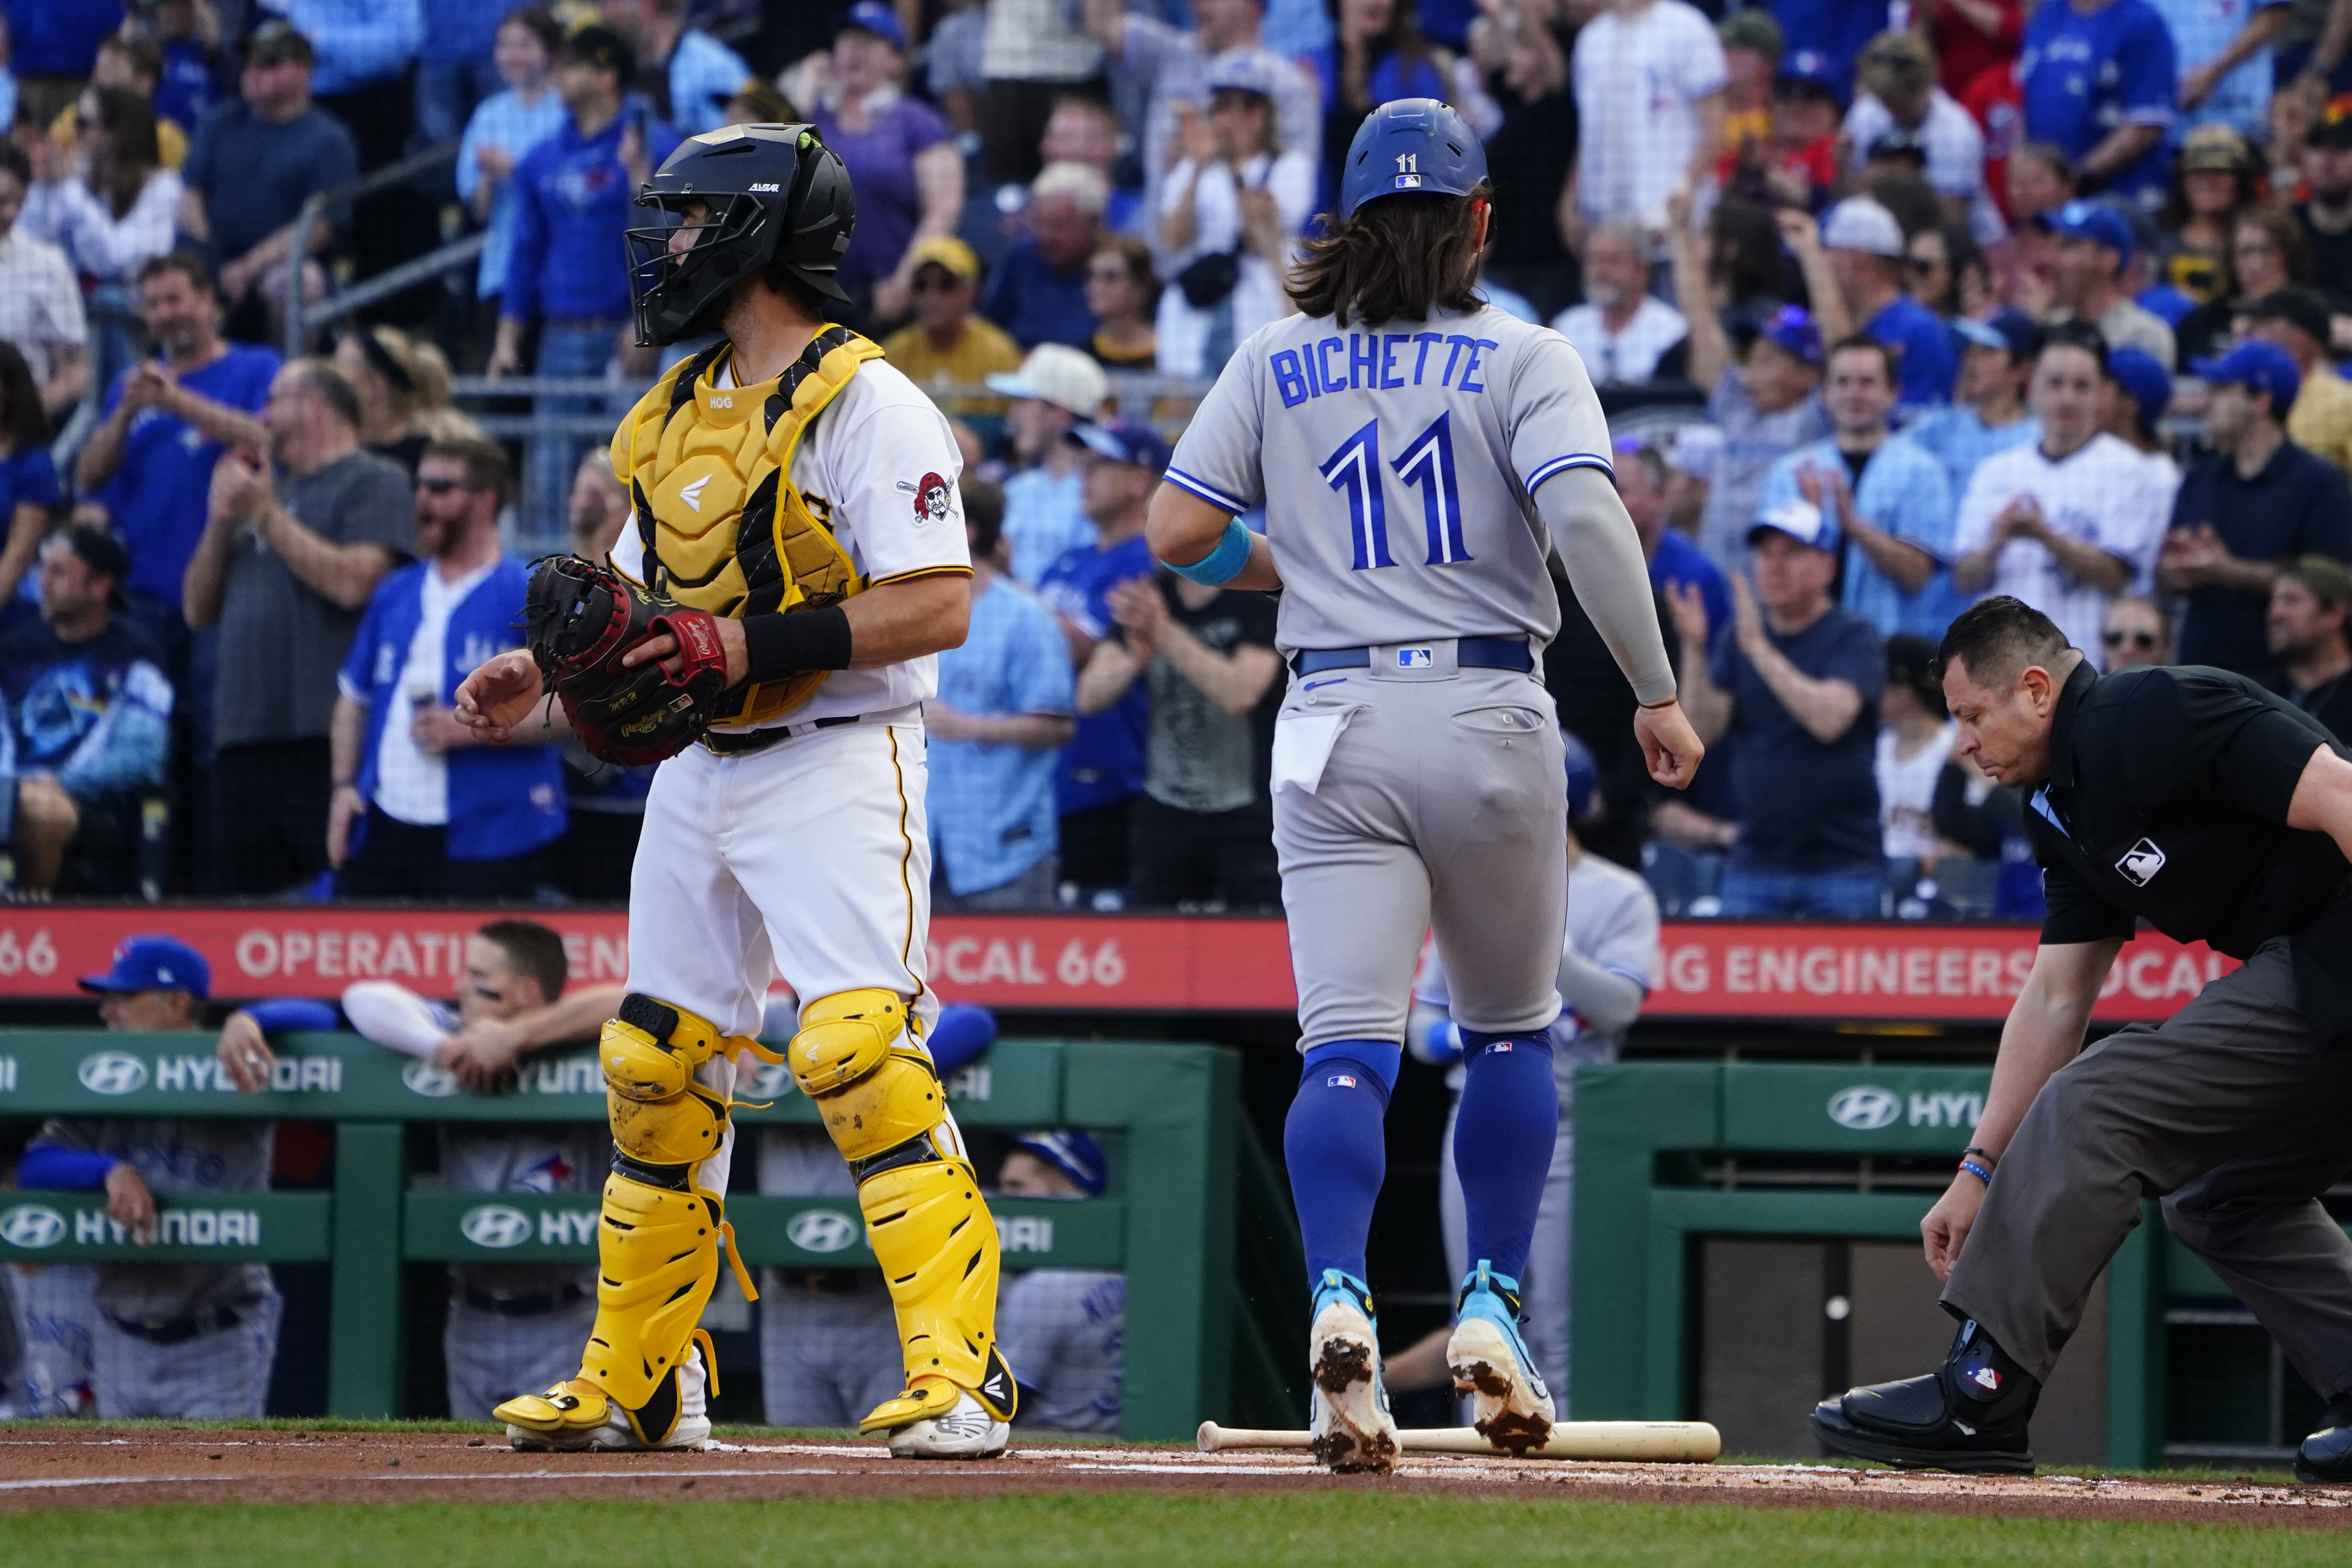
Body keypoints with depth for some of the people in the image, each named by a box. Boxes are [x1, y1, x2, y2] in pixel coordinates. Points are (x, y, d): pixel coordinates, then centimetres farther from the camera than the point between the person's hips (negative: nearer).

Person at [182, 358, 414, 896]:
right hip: (243, 737, 8)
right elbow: (199, 610, 23)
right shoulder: (269, 486, 25)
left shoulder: (375, 484, 2)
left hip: (324, 739, -8)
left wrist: (265, 514, -7)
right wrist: (222, 522, 7)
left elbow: (352, 583, -15)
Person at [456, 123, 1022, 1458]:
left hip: (837, 766, -9)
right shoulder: (680, 412, 15)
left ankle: (960, 1374, -20)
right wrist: (547, 678, 6)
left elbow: (937, 605, -19)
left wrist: (759, 645, -24)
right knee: (657, 1062, 9)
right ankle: (637, 1384, 19)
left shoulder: (867, 404, -12)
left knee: (860, 1047, -20)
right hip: (698, 770, 9)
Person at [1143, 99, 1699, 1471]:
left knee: (1348, 1044, -7)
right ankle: (1491, 1309, 12)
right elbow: (1586, 514, -15)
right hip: (1490, 714, -1)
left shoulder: (1276, 363, 8)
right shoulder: (1522, 358, 0)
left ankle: (1340, 1300, -30)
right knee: (1513, 1029, 18)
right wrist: (1659, 695, -11)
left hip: (1334, 726, 1)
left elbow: (1179, 534, 4)